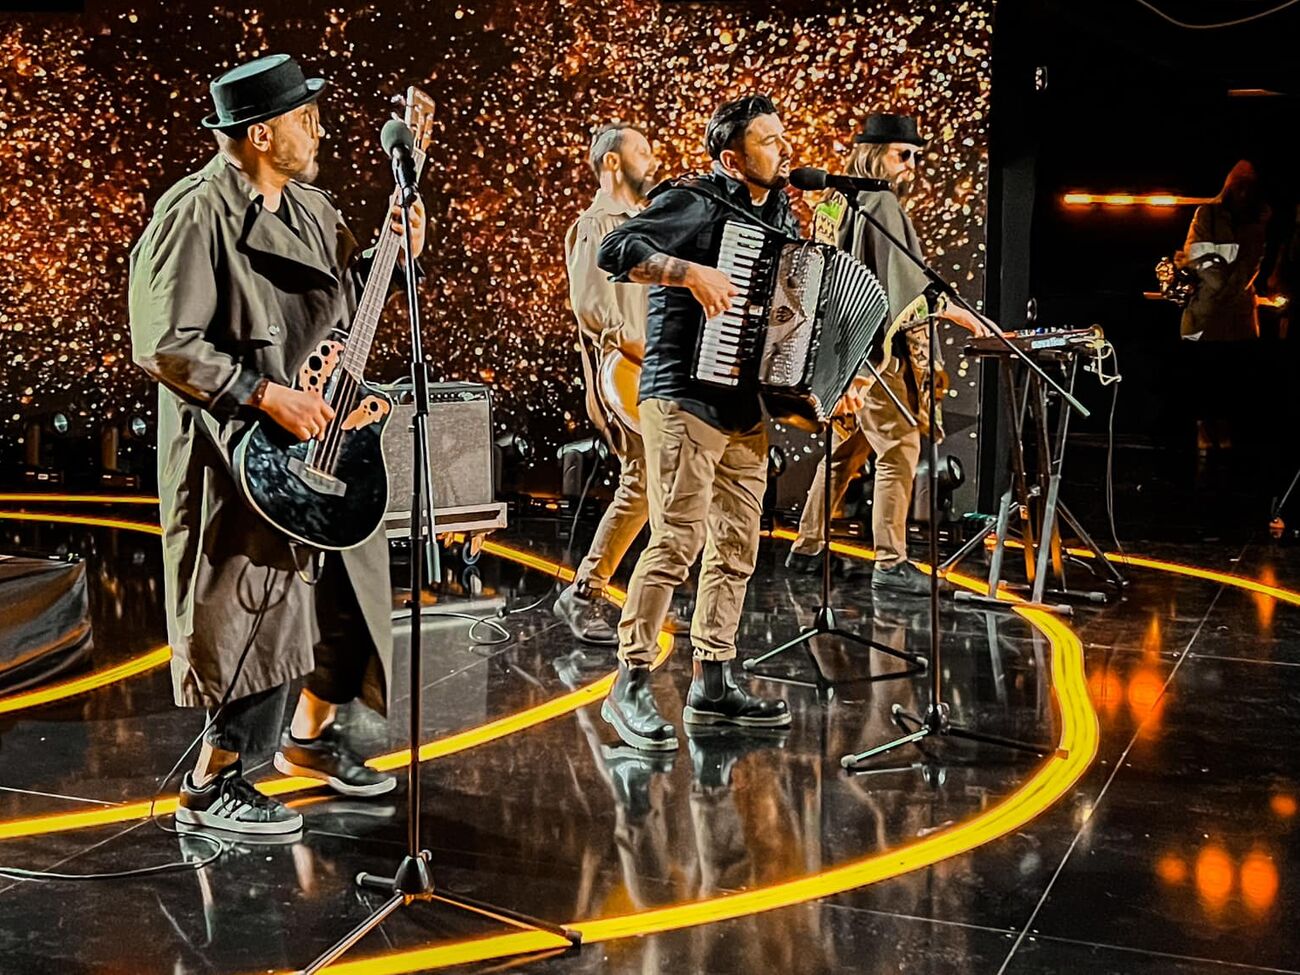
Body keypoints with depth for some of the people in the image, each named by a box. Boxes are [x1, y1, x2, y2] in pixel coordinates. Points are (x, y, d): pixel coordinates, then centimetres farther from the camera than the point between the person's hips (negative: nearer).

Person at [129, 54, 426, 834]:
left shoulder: (313, 207, 10)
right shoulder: (195, 214, -16)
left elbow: (345, 306, 20)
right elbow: (164, 344, -20)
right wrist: (267, 397, -22)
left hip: (324, 444, 9)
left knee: (352, 592, 16)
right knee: (262, 614, -5)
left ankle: (312, 736, 37)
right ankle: (213, 784, 12)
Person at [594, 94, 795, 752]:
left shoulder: (781, 217, 17)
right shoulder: (694, 202, -7)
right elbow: (615, 251, -18)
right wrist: (691, 271, -26)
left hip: (748, 405, 8)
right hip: (685, 395, -8)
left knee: (736, 546, 9)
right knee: (678, 539, -12)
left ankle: (712, 685, 18)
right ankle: (630, 686, -4)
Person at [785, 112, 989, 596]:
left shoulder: (836, 202, 16)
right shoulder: (881, 204, -11)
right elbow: (904, 281, -15)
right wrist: (955, 312, -12)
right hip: (874, 347, -10)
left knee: (847, 448, 16)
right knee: (899, 447, -8)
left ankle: (807, 547, 22)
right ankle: (889, 561, -9)